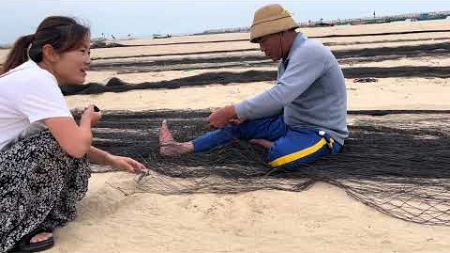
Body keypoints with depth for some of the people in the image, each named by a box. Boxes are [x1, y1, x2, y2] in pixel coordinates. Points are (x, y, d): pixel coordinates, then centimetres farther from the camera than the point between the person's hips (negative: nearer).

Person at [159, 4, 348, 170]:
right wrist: (245, 115, -1)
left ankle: (270, 144, -4)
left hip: (322, 132, -9)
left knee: (280, 156, -37)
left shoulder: (310, 52, -23)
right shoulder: (288, 59, 8)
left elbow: (279, 96, -34)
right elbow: (279, 101, 14)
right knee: (240, 125, 4)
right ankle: (183, 148, 12)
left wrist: (231, 111, -29)